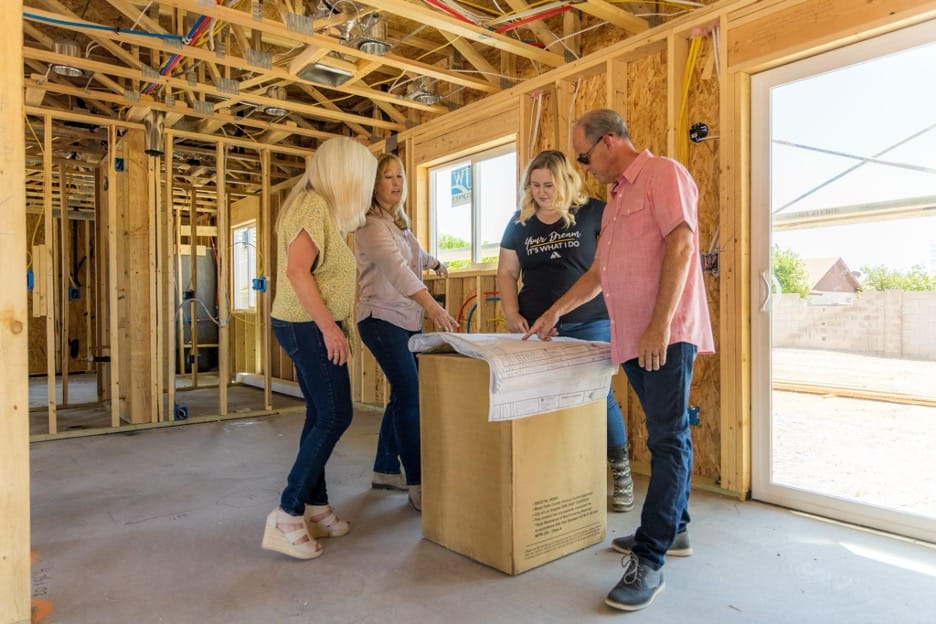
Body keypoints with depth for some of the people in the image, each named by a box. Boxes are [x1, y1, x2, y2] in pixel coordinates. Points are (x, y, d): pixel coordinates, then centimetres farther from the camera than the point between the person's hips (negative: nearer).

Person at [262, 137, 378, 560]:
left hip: (310, 328, 10)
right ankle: (287, 516, 0)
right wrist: (329, 327, -24)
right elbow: (297, 270, -23)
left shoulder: (321, 207, 16)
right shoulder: (314, 205, -14)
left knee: (320, 417, 12)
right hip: (308, 327, -10)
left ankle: (315, 508, 22)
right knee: (335, 417, -7)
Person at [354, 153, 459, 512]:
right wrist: (432, 306, -42)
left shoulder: (399, 223, 15)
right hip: (382, 318, -9)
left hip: (408, 320, 9)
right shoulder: (371, 225, -15)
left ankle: (384, 471, 24)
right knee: (411, 396, -14)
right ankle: (418, 488, -9)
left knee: (403, 396, 11)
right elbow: (396, 267, -32)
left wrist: (433, 262, 27)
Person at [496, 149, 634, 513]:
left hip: (589, 324, -3)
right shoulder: (520, 224, 10)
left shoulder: (592, 213, 1)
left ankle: (621, 474, 16)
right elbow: (506, 273, 12)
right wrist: (512, 313, -1)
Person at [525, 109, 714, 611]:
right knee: (666, 437, 15)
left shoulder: (663, 174, -3)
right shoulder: (617, 198, 23)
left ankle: (648, 561, -4)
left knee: (668, 441, -7)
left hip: (665, 336, -9)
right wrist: (556, 311, 30)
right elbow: (599, 271, 29)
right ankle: (673, 529, 27)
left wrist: (660, 324, -22)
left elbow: (681, 243, -16)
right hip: (631, 339, 9)